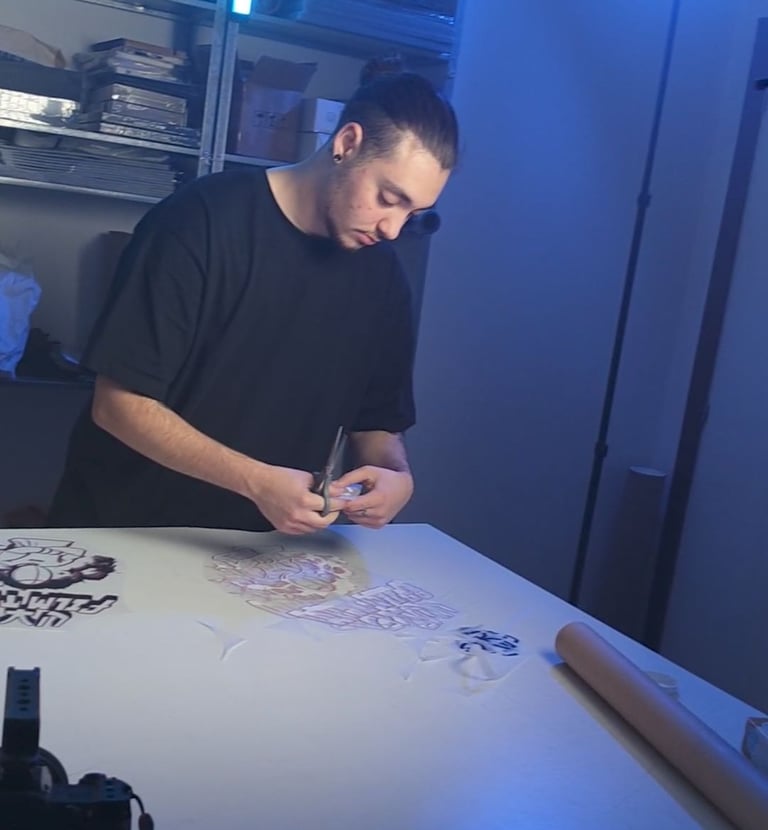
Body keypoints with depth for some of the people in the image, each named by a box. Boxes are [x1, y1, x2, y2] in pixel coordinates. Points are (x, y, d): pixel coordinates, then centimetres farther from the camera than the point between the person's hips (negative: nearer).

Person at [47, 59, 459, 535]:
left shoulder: (381, 274, 1)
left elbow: (376, 422, 9)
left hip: (258, 555, 5)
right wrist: (257, 481, -25)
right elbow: (119, 403, -15)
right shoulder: (203, 221, -14)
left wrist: (396, 474, -12)